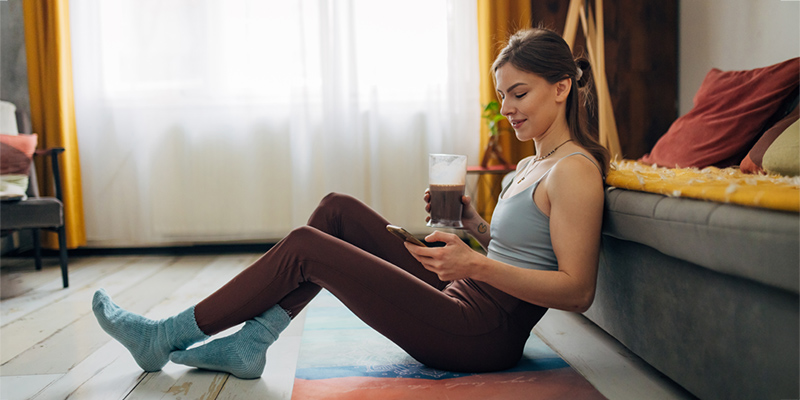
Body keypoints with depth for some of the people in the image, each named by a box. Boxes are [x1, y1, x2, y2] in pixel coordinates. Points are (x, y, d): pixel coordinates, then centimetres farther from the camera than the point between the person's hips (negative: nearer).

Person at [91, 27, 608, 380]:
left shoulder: (575, 169, -13)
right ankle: (249, 344, 4)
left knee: (306, 246, -10)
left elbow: (577, 291, -20)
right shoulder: (537, 163, 16)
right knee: (337, 210, 5)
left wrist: (476, 264, -29)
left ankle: (166, 337, 6)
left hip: (484, 336, -9)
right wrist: (473, 223, 3)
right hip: (462, 305, 9)